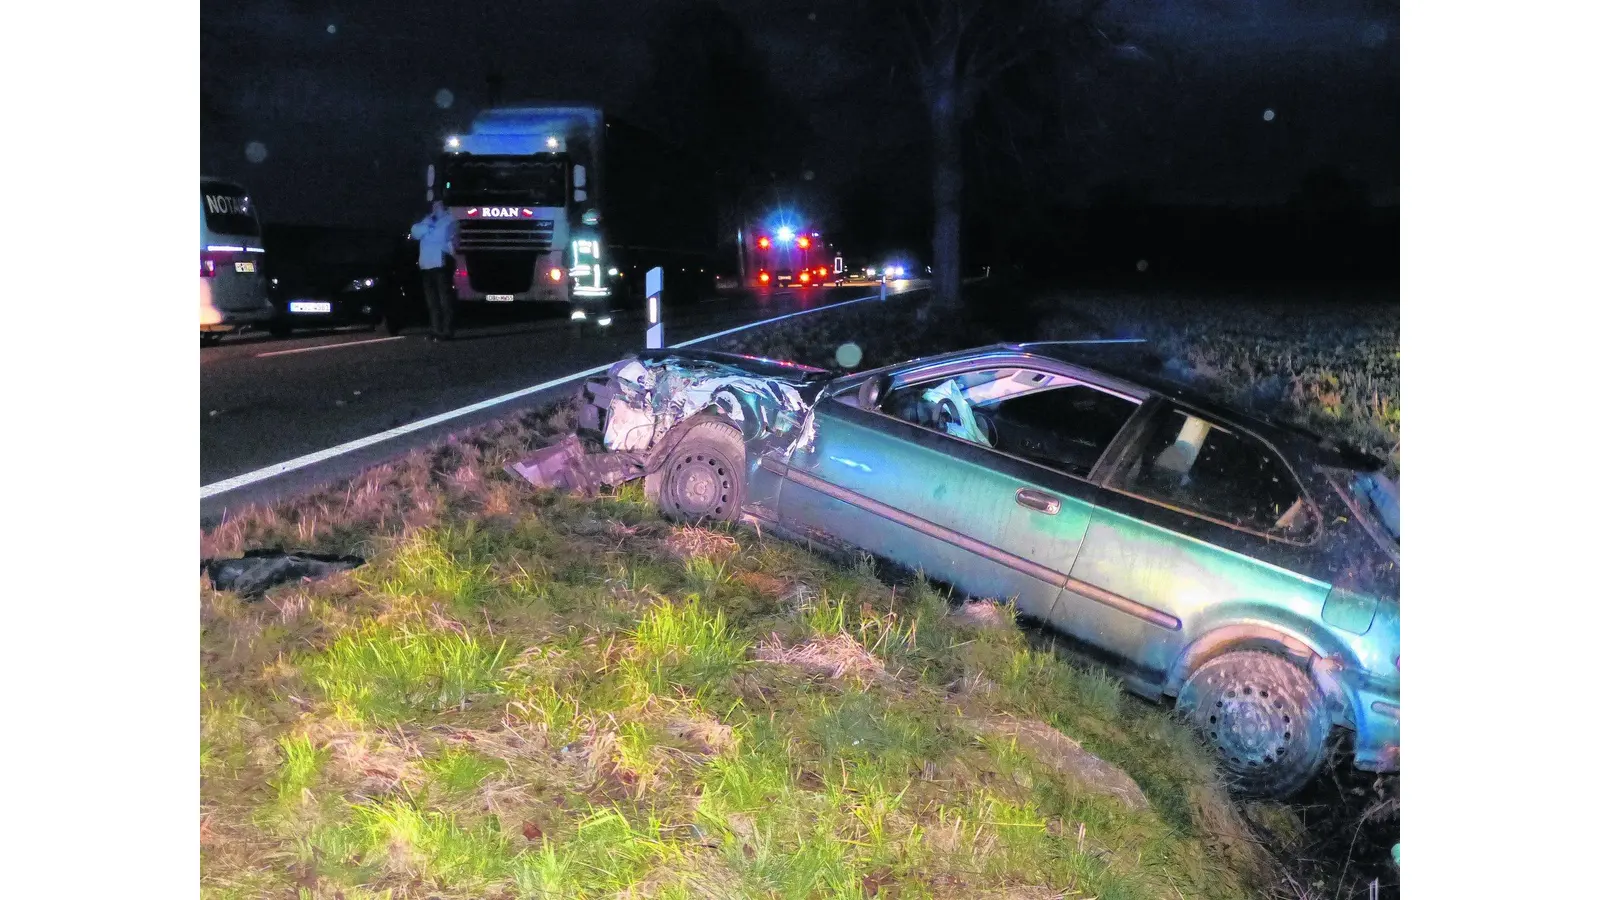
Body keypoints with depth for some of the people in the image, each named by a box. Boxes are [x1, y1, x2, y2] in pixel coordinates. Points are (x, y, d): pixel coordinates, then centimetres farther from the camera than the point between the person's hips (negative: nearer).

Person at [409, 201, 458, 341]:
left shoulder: (449, 220, 3)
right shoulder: (428, 219, 20)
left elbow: (441, 235, -11)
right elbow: (415, 232, 5)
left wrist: (425, 234, 1)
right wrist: (428, 222, -5)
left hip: (441, 264, -7)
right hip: (427, 265, 7)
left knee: (444, 298, -7)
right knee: (432, 300, 8)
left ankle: (447, 331, -8)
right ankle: (437, 330, 13)